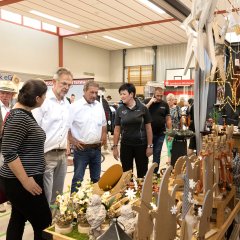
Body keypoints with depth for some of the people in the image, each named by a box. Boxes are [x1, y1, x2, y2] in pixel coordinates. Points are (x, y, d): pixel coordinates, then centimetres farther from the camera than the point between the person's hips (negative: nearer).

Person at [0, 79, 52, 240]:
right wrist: (26, 180, -23)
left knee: (18, 219, 19)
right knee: (43, 223, 0)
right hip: (21, 182, -10)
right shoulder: (18, 117, -21)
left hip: (24, 179, 10)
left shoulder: (25, 113, 10)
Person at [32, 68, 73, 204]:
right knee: (45, 197, 0)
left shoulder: (67, 104, 11)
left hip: (62, 155, 7)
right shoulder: (43, 100, -12)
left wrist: (67, 144, 13)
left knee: (58, 195, 17)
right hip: (46, 155, -7)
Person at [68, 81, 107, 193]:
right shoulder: (75, 106, -11)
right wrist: (72, 140, -12)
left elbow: (104, 124, 20)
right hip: (81, 149, -5)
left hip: (97, 149, 6)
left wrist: (103, 136, 9)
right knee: (78, 178, 3)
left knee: (96, 178, 17)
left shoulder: (99, 106, 7)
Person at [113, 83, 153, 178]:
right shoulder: (120, 110, 0)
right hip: (125, 145, 2)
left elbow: (148, 128, -1)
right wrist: (115, 146, 2)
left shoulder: (143, 108, -5)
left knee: (142, 173, 9)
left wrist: (150, 146, -4)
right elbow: (117, 129, 4)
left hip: (141, 145, -2)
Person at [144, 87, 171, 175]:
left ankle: (155, 172, 20)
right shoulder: (147, 101, -1)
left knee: (157, 153, 9)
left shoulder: (165, 104, 5)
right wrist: (150, 102, -17)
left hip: (160, 133, 2)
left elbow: (168, 119, 7)